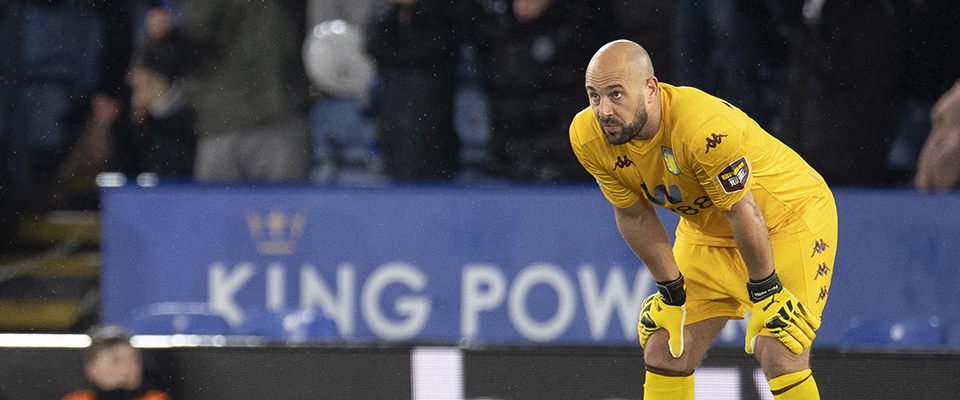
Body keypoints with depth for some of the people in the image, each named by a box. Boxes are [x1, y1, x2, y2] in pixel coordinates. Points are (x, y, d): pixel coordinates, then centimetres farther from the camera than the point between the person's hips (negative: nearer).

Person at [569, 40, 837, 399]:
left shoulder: (706, 127, -38)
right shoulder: (588, 137, -19)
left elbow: (742, 211, -27)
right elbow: (634, 217, -4)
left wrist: (765, 292, -17)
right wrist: (670, 291, 0)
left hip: (791, 217, -6)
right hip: (707, 231, 6)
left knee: (780, 356, -18)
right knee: (664, 353, 0)